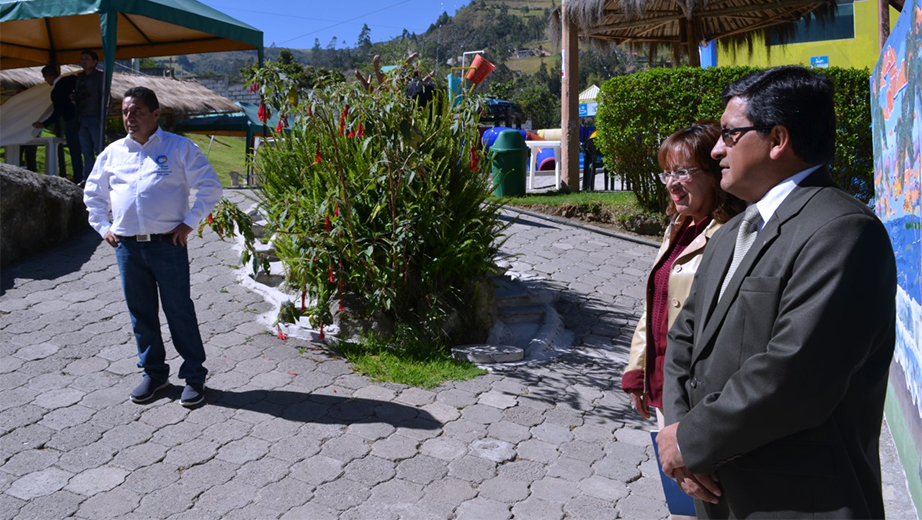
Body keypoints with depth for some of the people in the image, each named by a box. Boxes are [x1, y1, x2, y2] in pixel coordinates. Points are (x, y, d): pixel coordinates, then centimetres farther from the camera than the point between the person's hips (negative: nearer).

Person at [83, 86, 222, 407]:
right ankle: (154, 372, 27)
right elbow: (93, 193, 25)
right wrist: (103, 227, 13)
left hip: (168, 245, -4)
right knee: (140, 314, 12)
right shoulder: (112, 152, 13)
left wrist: (188, 223, -7)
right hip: (127, 247, 5)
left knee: (180, 312, 1)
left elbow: (210, 188, -2)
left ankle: (194, 375, 13)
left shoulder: (179, 148, 0)